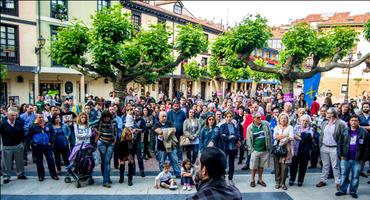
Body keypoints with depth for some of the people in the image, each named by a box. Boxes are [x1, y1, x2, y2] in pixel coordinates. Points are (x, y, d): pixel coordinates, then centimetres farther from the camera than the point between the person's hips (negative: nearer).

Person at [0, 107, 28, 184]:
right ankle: (6, 177, 21)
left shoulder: (19, 123, -2)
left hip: (18, 145, 2)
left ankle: (20, 174, 30)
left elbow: (22, 133, 5)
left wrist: (21, 141, 4)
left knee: (19, 161, 15)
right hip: (7, 146, -2)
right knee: (7, 163, 6)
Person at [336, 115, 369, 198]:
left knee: (355, 177, 9)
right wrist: (340, 155, 1)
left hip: (357, 160, -1)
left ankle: (353, 191, 23)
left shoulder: (364, 132, -3)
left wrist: (363, 158, -4)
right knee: (344, 175, 8)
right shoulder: (345, 132, 3)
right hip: (345, 158, 2)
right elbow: (340, 144, 8)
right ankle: (342, 190, 20)